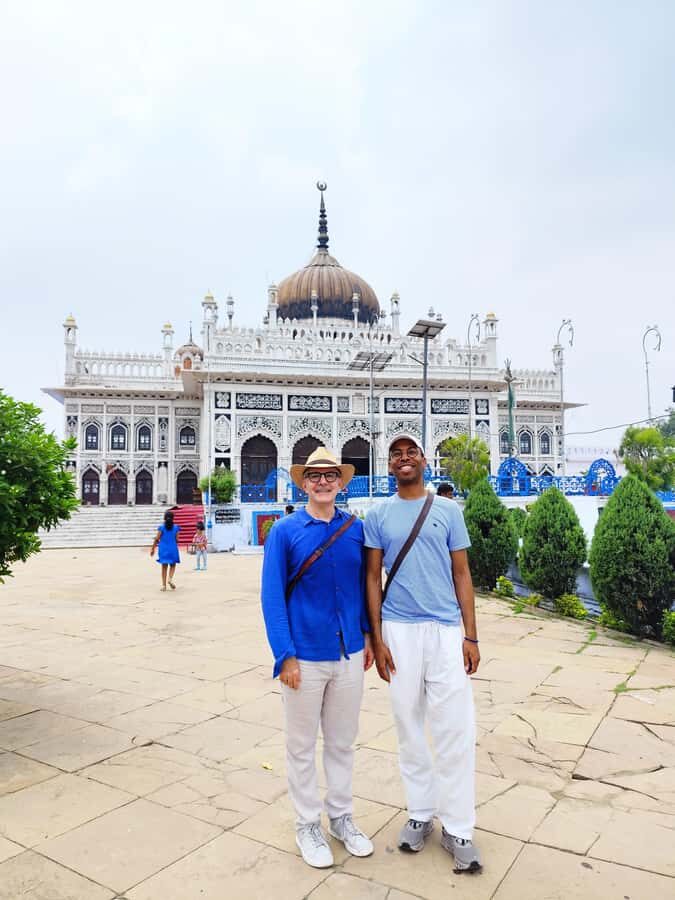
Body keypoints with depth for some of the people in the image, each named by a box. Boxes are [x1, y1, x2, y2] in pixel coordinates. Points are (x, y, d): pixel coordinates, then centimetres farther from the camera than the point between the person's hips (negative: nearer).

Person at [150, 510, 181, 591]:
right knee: (172, 565, 16)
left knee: (164, 567, 10)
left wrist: (153, 549, 4)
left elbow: (156, 539, -5)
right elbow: (177, 540, -1)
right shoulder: (175, 527, -4)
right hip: (173, 549, 0)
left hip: (163, 550, 0)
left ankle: (164, 585, 10)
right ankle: (170, 578, -9)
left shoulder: (161, 527, -5)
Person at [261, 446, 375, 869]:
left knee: (343, 742, 18)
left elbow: (364, 583, 9)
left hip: (349, 653, 3)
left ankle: (341, 817, 38)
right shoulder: (285, 531, -8)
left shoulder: (356, 527, 0)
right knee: (302, 745, 13)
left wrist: (368, 634, 7)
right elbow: (272, 595, -8)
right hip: (306, 656, -3)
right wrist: (285, 655, -12)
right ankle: (307, 824, 32)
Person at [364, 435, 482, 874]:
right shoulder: (379, 515, 4)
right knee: (409, 727, 12)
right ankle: (420, 814, 30)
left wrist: (471, 635, 0)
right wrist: (377, 638, -2)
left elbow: (461, 574, 5)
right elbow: (373, 578, 4)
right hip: (399, 630, 1)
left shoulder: (448, 511, 4)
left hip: (446, 629, 0)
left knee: (455, 731, 2)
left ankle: (458, 829, 18)